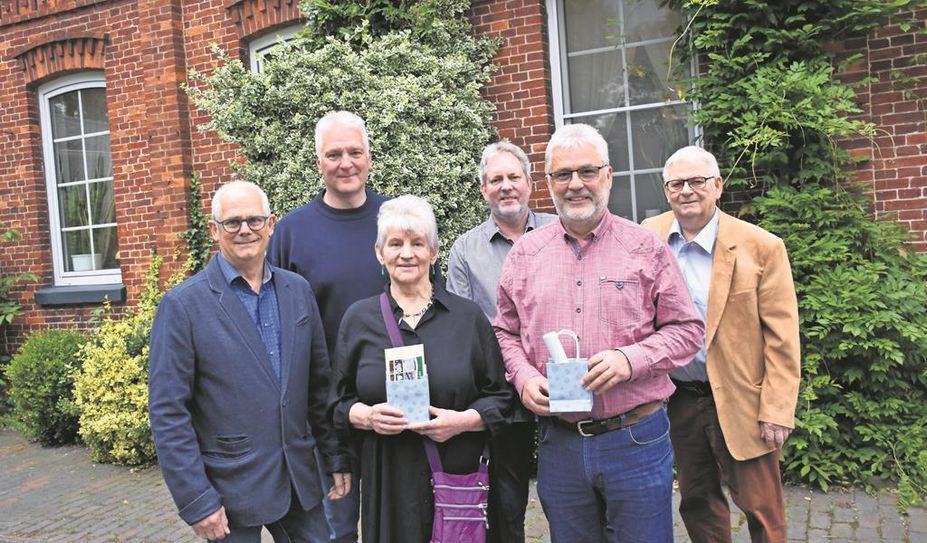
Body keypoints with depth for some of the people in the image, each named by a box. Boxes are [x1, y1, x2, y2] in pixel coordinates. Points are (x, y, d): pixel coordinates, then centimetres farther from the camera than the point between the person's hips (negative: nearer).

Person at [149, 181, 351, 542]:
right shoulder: (182, 305, -10)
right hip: (230, 489, -4)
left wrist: (337, 458, 7)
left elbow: (320, 384, 8)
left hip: (300, 478, 4)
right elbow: (168, 412, -11)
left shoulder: (298, 290, 3)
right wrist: (196, 502, -13)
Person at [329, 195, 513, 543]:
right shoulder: (358, 318, 5)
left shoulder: (468, 316, 2)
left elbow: (499, 397, 5)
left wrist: (465, 420, -13)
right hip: (387, 481, 1)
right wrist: (367, 416, -11)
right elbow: (339, 403, 8)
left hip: (458, 476, 0)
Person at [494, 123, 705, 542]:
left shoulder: (646, 249, -2)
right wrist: (523, 378, -7)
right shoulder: (525, 253, 5)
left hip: (636, 439, -2)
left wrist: (632, 359, -17)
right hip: (558, 441, 2)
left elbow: (686, 329, 0)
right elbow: (505, 332, 11)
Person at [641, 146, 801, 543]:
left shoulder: (760, 247, -10)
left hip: (741, 402, -3)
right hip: (678, 400, 3)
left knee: (762, 510, 7)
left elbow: (782, 339, -9)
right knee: (697, 503, 17)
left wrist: (777, 411, -12)